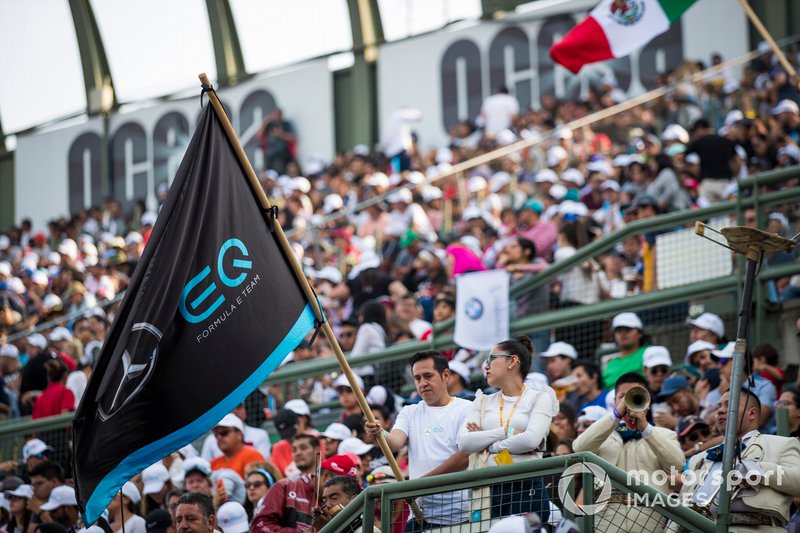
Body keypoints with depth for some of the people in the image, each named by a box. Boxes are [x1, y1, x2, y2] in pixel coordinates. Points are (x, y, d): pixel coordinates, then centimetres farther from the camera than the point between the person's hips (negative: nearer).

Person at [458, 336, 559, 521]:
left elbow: (531, 439, -11)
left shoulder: (539, 398, 6)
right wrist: (507, 432, -7)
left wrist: (488, 443, -2)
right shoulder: (483, 402, 18)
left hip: (526, 488, -4)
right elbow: (464, 443, 2)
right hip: (487, 490, 4)